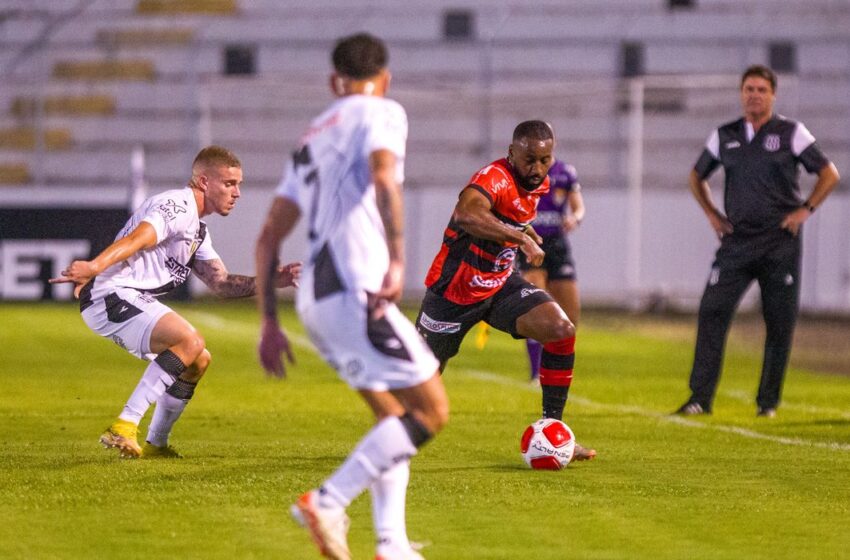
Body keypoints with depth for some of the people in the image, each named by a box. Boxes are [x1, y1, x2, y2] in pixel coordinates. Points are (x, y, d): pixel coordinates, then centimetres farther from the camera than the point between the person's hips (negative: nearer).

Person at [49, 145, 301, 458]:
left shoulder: (197, 232, 22)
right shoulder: (177, 206, -11)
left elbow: (221, 283, 23)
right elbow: (138, 238, -28)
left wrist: (272, 281, 11)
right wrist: (94, 267, -44)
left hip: (134, 302, 11)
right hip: (112, 295, -11)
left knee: (198, 360, 16)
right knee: (190, 342, -26)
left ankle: (155, 445, 22)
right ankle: (124, 428, -28)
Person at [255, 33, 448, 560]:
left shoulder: (313, 138, 25)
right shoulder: (382, 113, 3)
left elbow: (269, 237, 23)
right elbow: (383, 178, -19)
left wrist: (270, 322, 24)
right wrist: (397, 260, -27)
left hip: (315, 298, 8)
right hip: (355, 290, -8)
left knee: (396, 418, 16)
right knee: (431, 411, -6)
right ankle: (327, 502, -16)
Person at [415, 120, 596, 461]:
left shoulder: (541, 184, 1)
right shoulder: (495, 178, -27)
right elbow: (465, 214, -50)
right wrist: (520, 237, -51)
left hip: (500, 283, 7)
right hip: (455, 291, -7)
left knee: (562, 331, -15)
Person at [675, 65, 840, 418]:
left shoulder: (791, 133, 1)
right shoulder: (724, 136, 10)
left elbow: (829, 174, 5)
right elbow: (697, 177, 24)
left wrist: (805, 210, -4)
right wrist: (712, 215, 12)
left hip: (781, 243, -2)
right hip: (737, 241, 2)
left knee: (780, 322, 0)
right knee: (712, 311, -10)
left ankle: (768, 401, 11)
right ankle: (700, 398, -9)